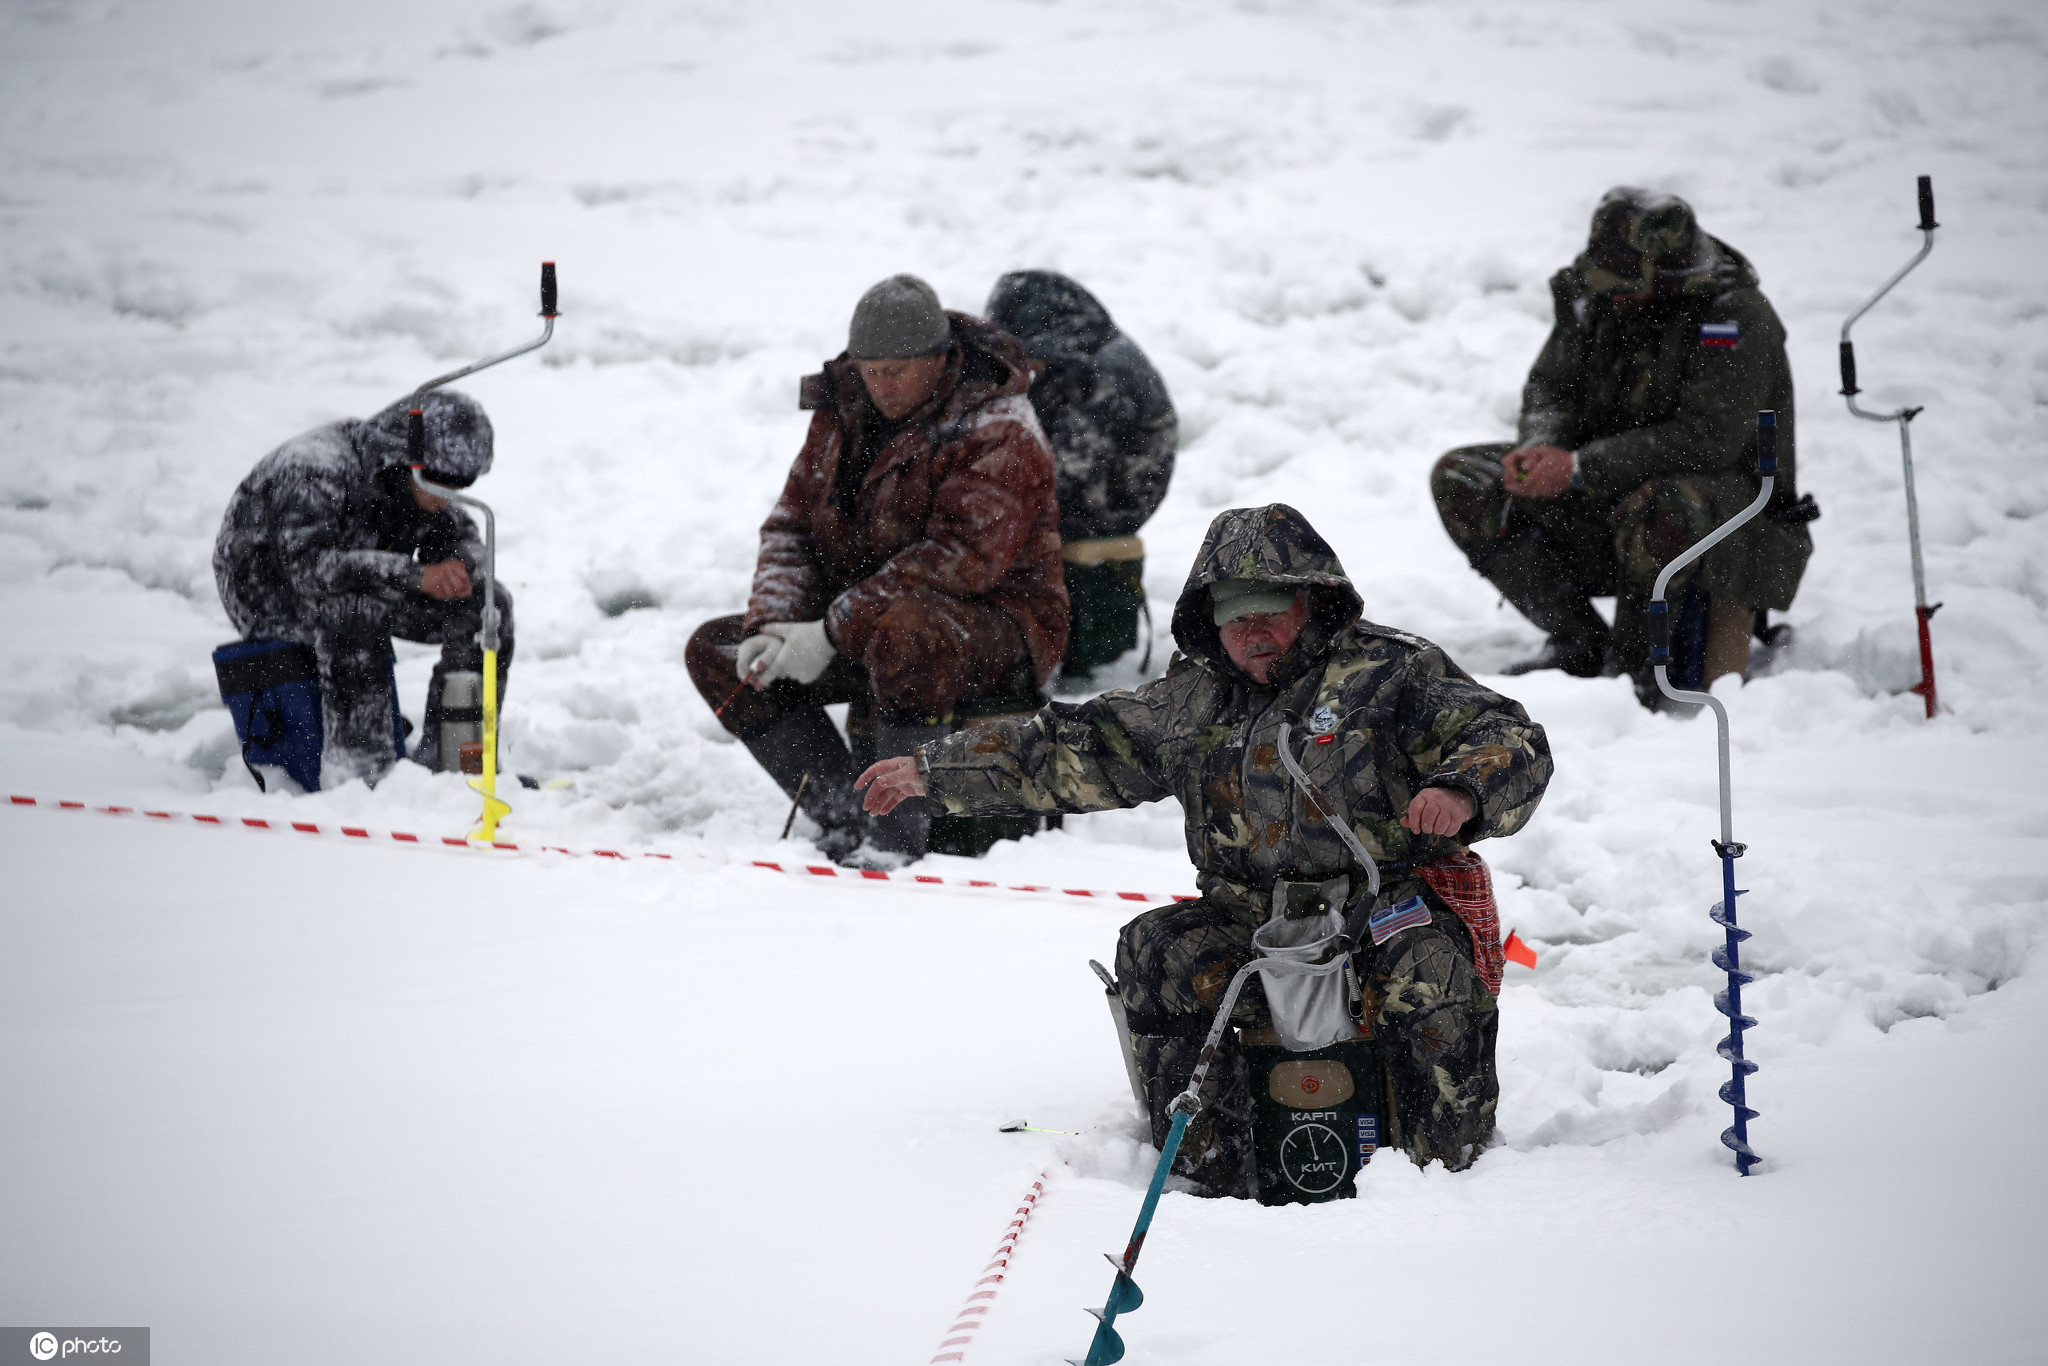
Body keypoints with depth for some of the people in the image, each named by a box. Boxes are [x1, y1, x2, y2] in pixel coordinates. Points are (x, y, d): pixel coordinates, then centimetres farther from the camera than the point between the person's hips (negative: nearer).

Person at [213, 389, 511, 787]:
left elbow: (458, 539, 5)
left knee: (488, 603, -7)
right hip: (270, 595, -8)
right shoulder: (315, 474, -32)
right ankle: (357, 771, -36)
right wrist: (414, 574, -45)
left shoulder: (423, 487, -7)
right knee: (356, 612, -40)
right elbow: (307, 567, -42)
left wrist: (460, 567, -22)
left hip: (368, 591, 8)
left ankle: (446, 756, -1)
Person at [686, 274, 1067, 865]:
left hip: (994, 629, -8)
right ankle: (843, 820, -17)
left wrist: (832, 633, -29)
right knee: (714, 650, -4)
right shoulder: (845, 408, 6)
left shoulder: (1000, 433, -18)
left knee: (904, 633, -41)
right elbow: (792, 525, 7)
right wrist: (774, 625, -14)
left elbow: (957, 558, -28)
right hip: (859, 629, 8)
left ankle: (899, 837, -35)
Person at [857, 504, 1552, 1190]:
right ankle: (1211, 1172, -19)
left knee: (1427, 967, -35)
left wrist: (1462, 791, -29)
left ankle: (1449, 1170, -23)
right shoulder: (1196, 700, 14)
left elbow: (1515, 743, -5)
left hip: (1391, 900, -4)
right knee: (1156, 950, -22)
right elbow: (1078, 748, 19)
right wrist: (931, 771, 15)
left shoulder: (1390, 670, 1)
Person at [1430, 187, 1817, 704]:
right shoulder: (1593, 295, 0)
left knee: (1654, 510, -43)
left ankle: (1637, 668, -18)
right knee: (1460, 480, -8)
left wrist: (1579, 467, -31)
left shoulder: (1734, 317, -21)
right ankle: (1577, 643, -5)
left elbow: (1705, 439, -28)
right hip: (1611, 485, 7)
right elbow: (1550, 388, 7)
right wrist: (1539, 448, -19)